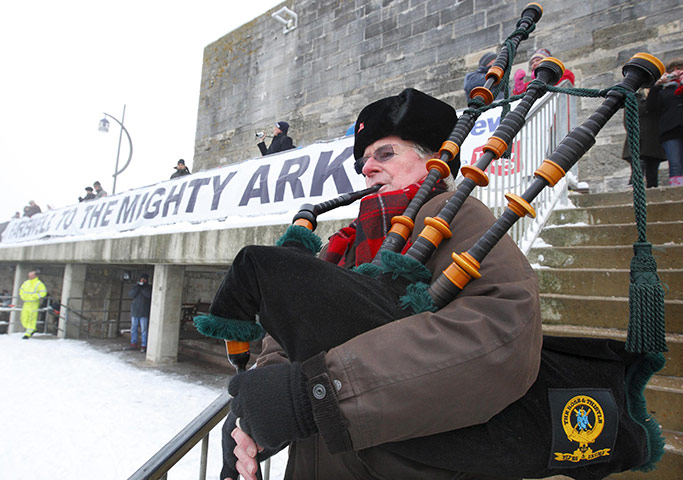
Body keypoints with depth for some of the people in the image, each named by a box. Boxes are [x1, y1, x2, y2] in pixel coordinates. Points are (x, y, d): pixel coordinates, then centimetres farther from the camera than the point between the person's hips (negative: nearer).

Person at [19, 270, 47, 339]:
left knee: (31, 319, -5)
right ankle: (31, 329, 29)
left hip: (33, 304, -6)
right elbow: (21, 290, 26)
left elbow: (43, 292, -15)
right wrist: (23, 296, 10)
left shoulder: (39, 284, -8)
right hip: (26, 303, 6)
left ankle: (28, 333, 2)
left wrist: (34, 296, -19)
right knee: (24, 318, 9)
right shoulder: (26, 283, 11)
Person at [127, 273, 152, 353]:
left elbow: (149, 295, -14)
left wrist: (143, 287, -14)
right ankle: (133, 344, 19)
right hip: (134, 310, 4)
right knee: (133, 328, 9)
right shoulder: (135, 286, 13)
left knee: (143, 330, -5)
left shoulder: (149, 287, 4)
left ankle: (143, 346, -1)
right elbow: (131, 295, -1)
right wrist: (137, 287, -11)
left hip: (144, 313, -4)